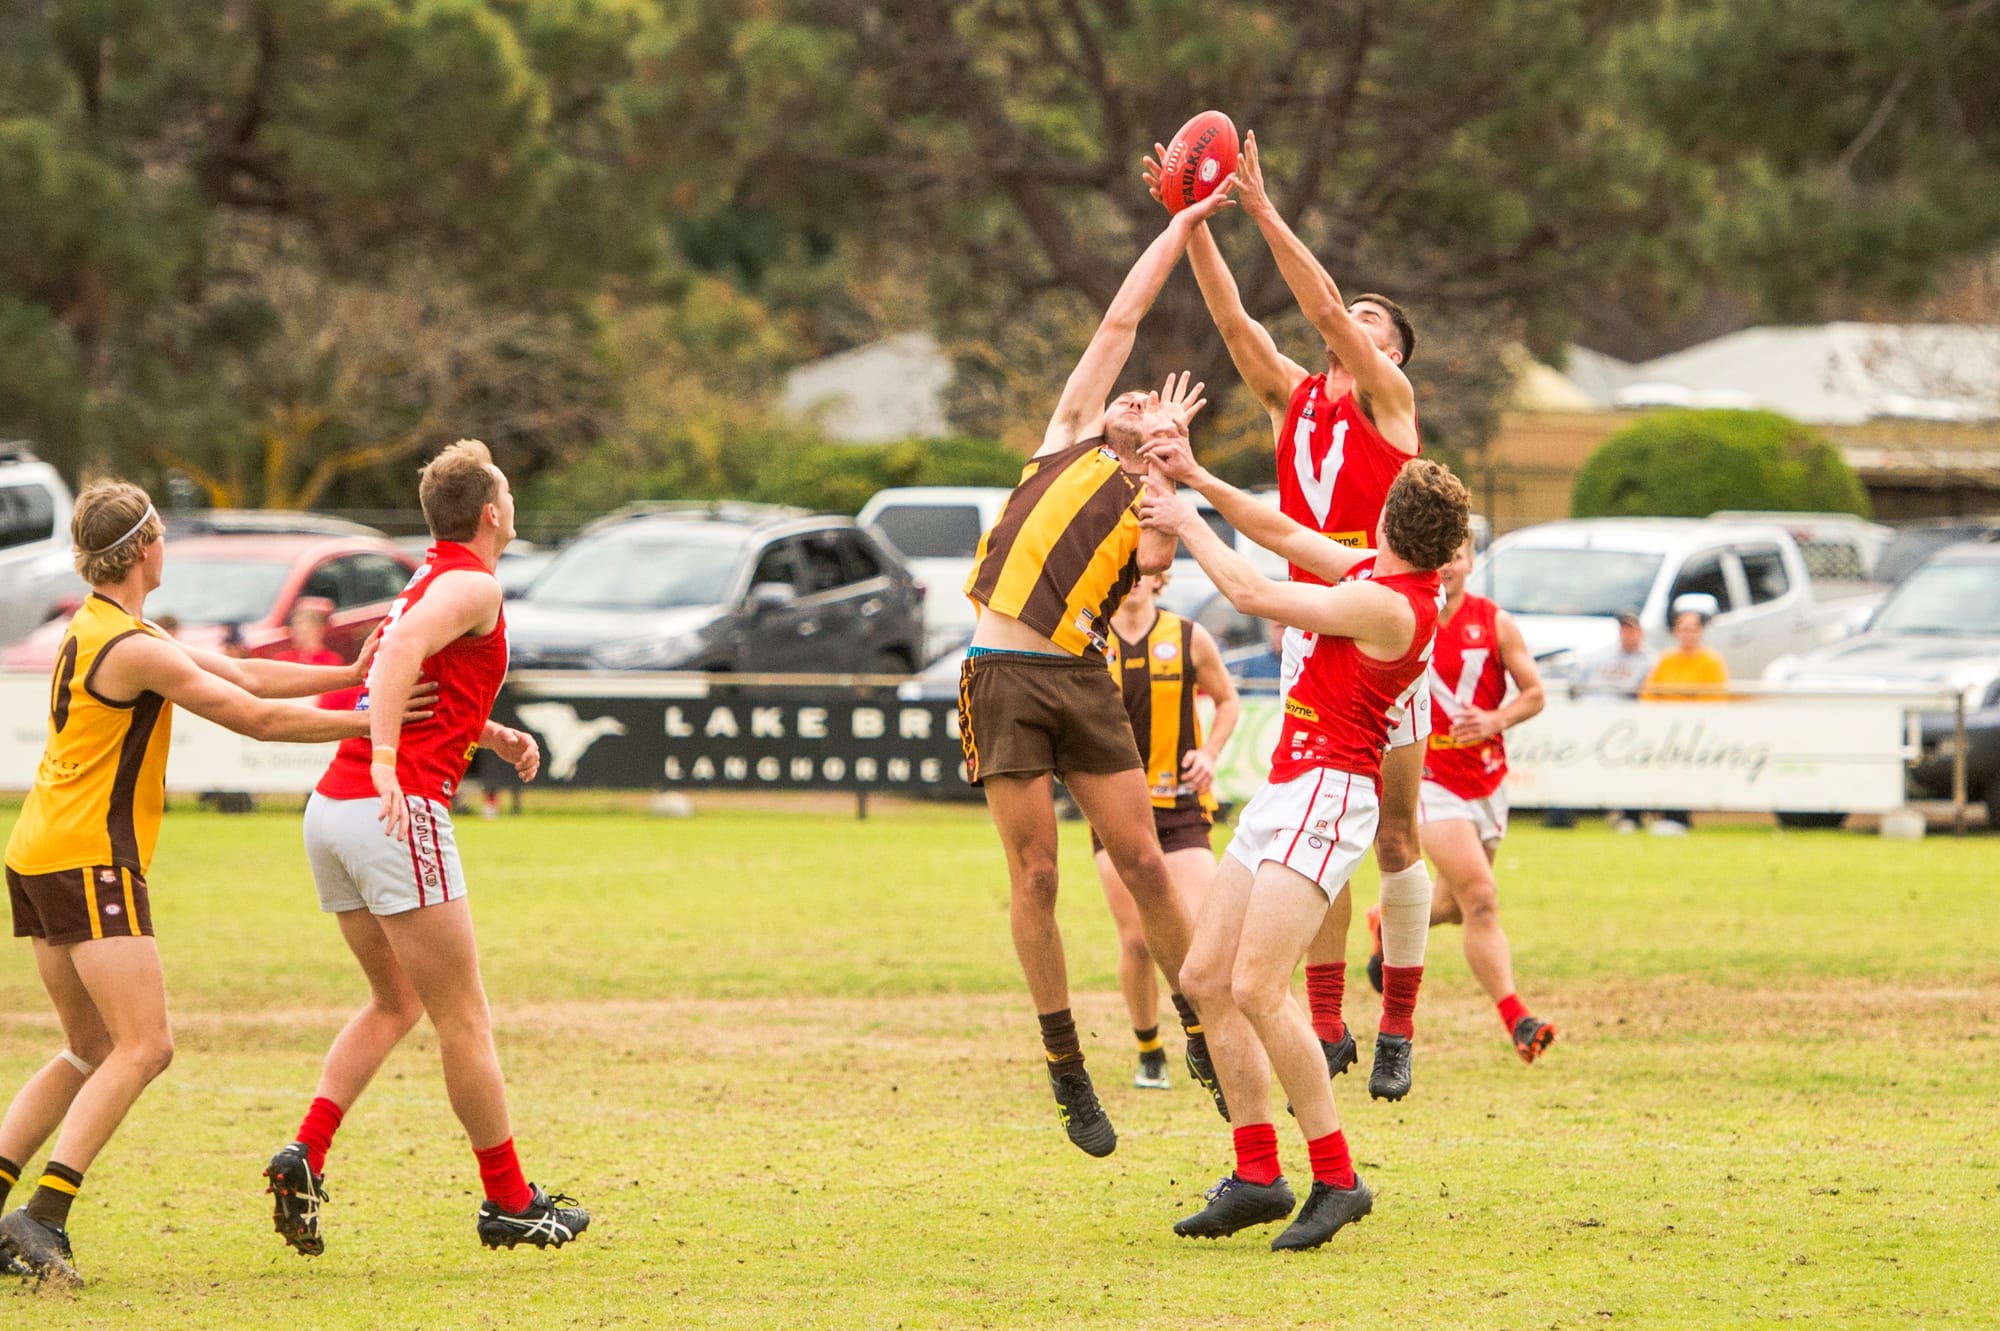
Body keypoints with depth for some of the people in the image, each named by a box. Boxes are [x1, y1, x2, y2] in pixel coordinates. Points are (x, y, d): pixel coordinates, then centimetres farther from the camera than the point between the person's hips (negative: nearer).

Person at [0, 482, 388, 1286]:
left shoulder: (101, 629, 16)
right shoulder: (134, 649, -16)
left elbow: (242, 675, 15)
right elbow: (257, 718, -14)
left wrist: (351, 675, 9)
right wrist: (370, 722, -5)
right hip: (88, 858, -10)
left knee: (92, 1051, 15)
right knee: (144, 1047, -12)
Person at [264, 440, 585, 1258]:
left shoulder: (429, 583, 22)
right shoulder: (473, 585, -7)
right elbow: (402, 649, -26)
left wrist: (493, 736, 22)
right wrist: (386, 764, -37)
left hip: (332, 810, 9)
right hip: (398, 814, -9)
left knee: (397, 1001, 19)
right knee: (463, 1018, 0)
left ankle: (305, 1156, 2)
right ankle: (509, 1202, 7)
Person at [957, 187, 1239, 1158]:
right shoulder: (1070, 440, 16)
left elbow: (1157, 561, -5)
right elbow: (1121, 319, 15)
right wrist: (1185, 223, 18)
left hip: (1082, 677, 2)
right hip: (1005, 672, -2)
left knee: (1145, 865, 0)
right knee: (1034, 875, -2)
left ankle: (1204, 1040, 14)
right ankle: (1066, 1071, 5)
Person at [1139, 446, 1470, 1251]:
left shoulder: (1391, 605, -17)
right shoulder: (1370, 574, 12)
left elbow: (1253, 593, -13)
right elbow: (1284, 534, 24)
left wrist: (1187, 524, 1)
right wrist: (1199, 480, 17)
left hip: (1327, 793, -10)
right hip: (1286, 792, 10)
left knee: (1256, 989, -19)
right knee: (1206, 977, 7)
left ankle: (1337, 1181, -13)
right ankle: (1257, 1177, 9)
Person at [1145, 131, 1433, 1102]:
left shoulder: (1391, 399, 0)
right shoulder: (1291, 397, 13)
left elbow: (1325, 306, -11)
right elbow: (1231, 317, 4)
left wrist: (1262, 210, -14)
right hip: (1308, 630, 4)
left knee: (1395, 836, 0)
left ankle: (1398, 1028, 6)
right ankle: (1327, 1023, 4)